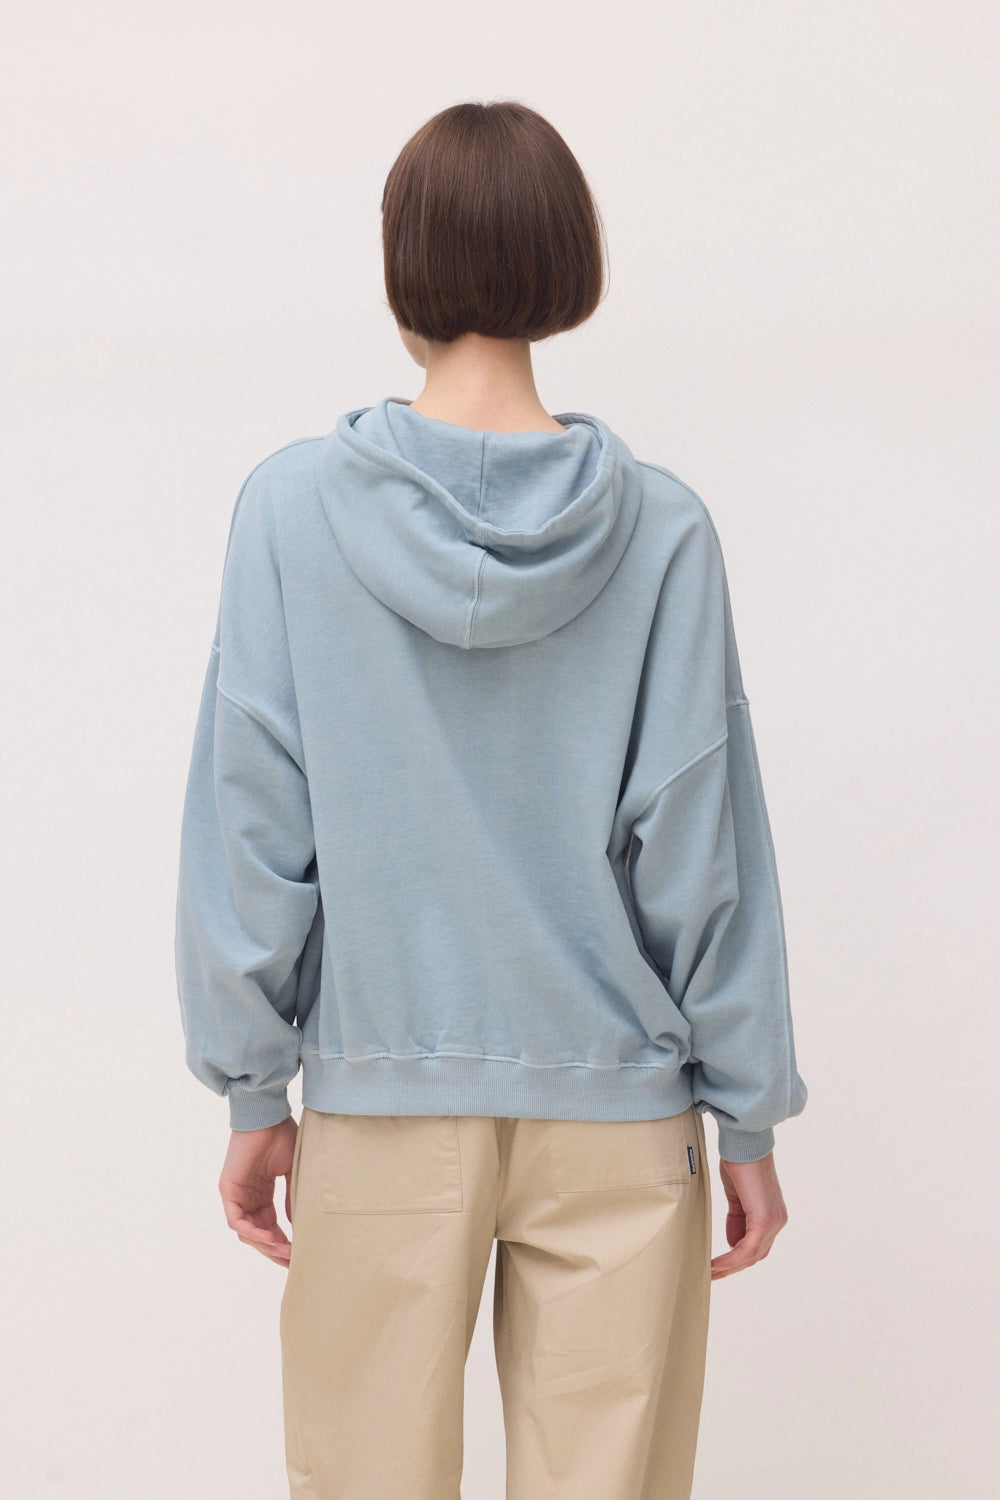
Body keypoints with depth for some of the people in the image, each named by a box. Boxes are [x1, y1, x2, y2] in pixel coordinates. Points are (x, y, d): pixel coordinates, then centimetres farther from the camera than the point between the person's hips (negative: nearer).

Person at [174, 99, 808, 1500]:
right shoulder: (662, 529, -6)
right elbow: (700, 846, -5)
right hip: (619, 1109, 0)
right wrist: (749, 1112, 4)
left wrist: (251, 1085, 5)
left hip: (381, 1098, 0)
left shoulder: (290, 505, -6)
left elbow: (252, 823, -4)